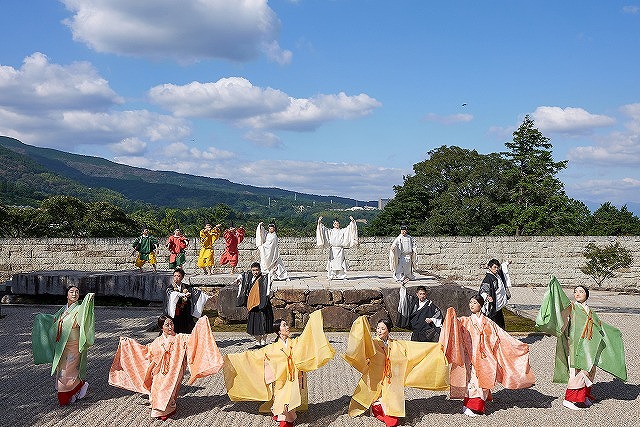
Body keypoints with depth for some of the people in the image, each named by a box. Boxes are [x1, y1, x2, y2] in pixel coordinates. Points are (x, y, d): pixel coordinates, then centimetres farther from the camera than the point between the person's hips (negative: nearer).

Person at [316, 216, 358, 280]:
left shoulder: (342, 231, 13)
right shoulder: (330, 231, 11)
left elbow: (349, 228, 9)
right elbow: (323, 229, 4)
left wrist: (352, 222, -2)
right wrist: (319, 223, -8)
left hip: (340, 249, 1)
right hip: (333, 249, -1)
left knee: (340, 262, -3)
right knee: (332, 263, -5)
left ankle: (341, 275, 1)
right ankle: (331, 276, -3)